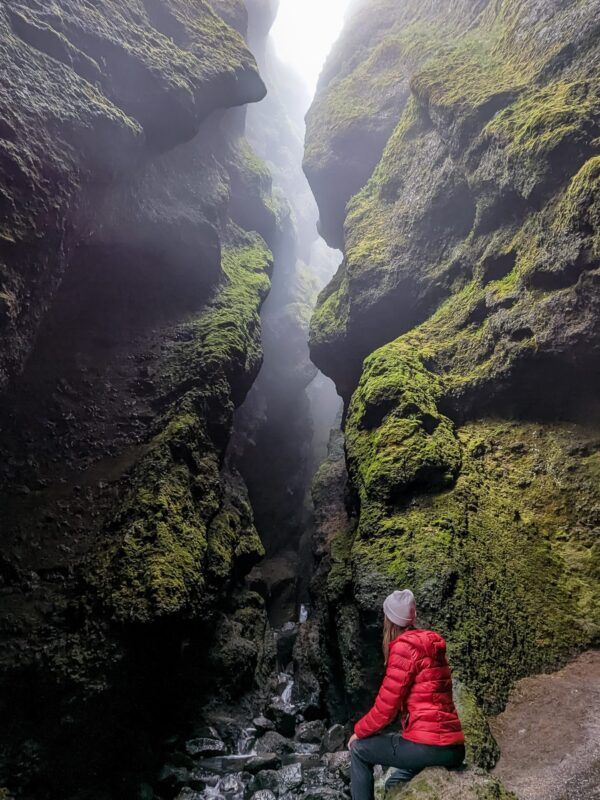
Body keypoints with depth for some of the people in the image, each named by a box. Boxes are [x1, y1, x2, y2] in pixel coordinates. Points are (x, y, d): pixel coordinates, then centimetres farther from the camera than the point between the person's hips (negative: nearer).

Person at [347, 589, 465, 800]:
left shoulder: (405, 647, -10)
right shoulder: (429, 646, 14)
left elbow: (386, 707, -9)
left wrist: (358, 731, 8)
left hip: (428, 746, -8)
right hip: (452, 748, 8)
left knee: (359, 749, 10)